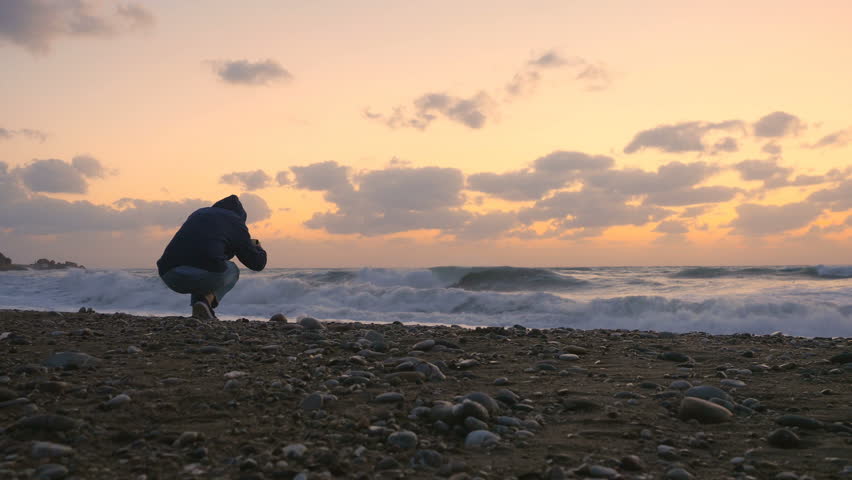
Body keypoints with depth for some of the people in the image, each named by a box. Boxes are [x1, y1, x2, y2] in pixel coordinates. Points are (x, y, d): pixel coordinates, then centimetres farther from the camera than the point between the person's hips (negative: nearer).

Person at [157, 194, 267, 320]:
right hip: (208, 274, -5)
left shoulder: (197, 214, 31)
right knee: (231, 271, 30)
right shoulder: (236, 223, 16)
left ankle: (198, 311, 16)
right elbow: (257, 263, 16)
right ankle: (207, 300, 2)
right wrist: (258, 248, 40)